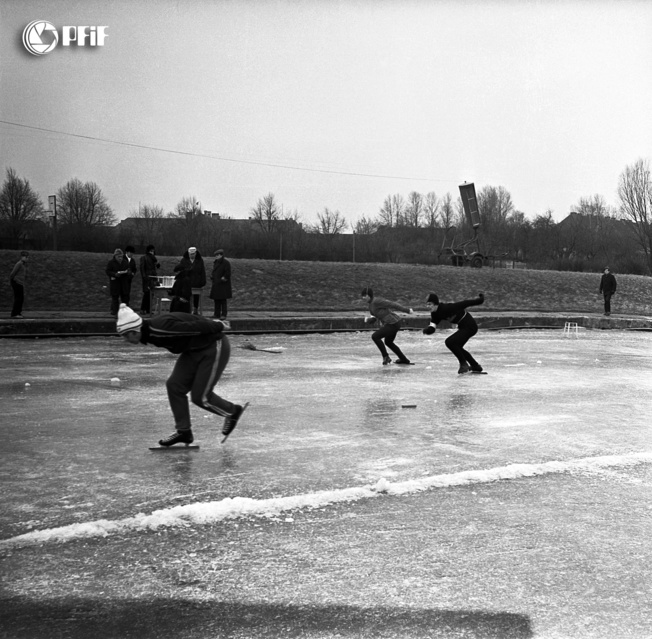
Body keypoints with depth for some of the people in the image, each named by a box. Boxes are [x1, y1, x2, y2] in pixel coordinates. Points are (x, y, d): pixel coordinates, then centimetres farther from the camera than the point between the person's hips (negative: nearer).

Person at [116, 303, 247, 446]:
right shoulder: (150, 332, 0)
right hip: (194, 350, 9)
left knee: (200, 396, -6)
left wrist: (219, 326, -13)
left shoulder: (160, 328, -31)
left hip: (214, 348, -9)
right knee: (174, 386, -1)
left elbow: (194, 327, -25)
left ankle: (232, 411, 20)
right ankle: (183, 431, 9)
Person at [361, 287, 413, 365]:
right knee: (388, 342, 29)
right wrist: (368, 320, -3)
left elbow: (392, 304, -18)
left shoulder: (376, 301, -16)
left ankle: (386, 357, -2)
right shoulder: (371, 306, 14)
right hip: (393, 324, 11)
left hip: (393, 324, -11)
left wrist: (406, 310, -19)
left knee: (375, 336, -12)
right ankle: (404, 360, 39)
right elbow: (373, 320, 20)